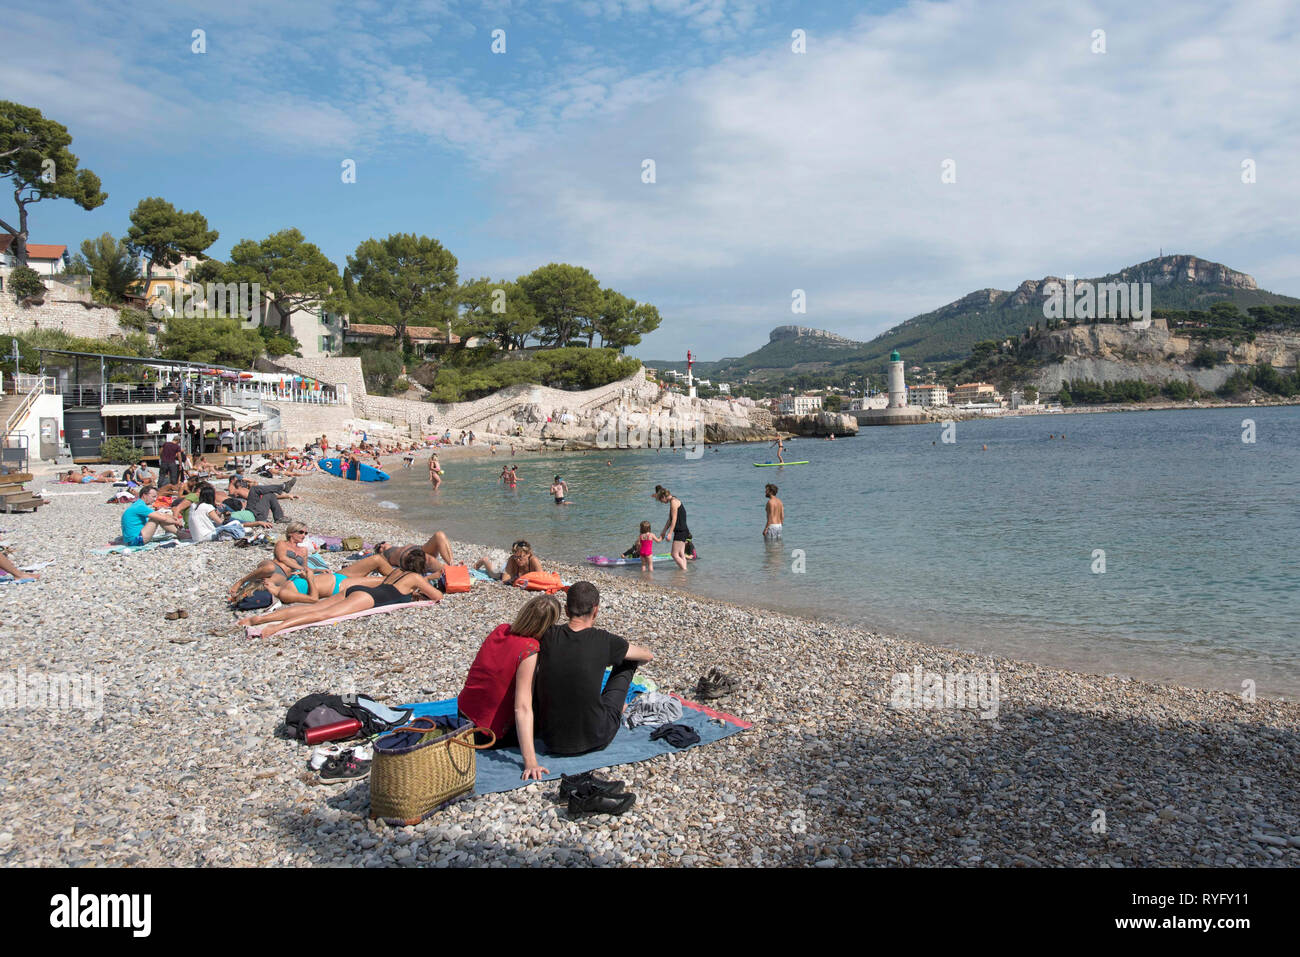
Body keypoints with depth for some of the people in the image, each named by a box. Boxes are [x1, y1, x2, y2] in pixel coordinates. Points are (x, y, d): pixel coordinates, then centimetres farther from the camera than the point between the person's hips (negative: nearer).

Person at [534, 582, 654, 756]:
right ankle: (619, 709, 41)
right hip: (594, 740, -2)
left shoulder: (548, 636, -7)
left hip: (551, 739, 2)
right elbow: (649, 656, 6)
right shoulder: (604, 640, -14)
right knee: (627, 663, 13)